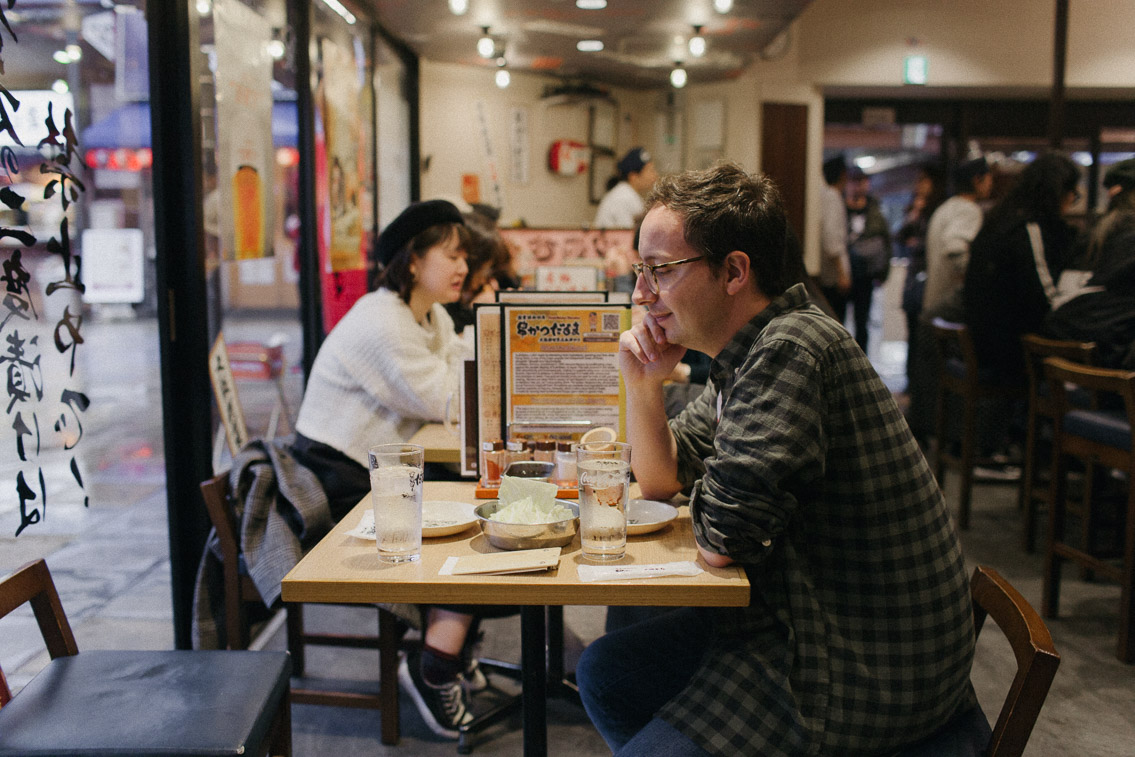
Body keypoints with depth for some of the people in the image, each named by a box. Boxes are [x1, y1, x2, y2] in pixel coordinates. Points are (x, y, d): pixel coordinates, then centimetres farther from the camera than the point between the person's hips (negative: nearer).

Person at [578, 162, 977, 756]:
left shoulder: (789, 351, -26)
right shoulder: (743, 356, 6)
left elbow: (718, 542, -25)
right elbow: (660, 479, 15)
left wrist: (710, 505, -3)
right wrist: (643, 384, -1)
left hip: (869, 669, -9)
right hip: (812, 617, 10)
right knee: (605, 673, 14)